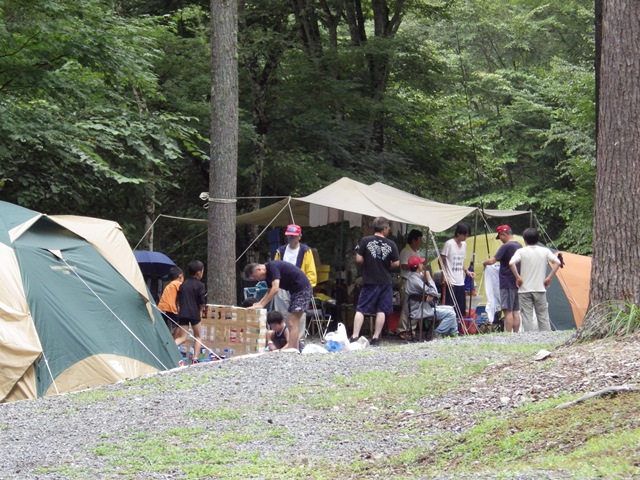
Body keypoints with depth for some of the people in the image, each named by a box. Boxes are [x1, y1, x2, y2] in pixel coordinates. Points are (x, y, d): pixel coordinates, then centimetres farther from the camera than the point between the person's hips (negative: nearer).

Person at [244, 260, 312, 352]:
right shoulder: (268, 274, 10)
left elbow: (275, 289, -28)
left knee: (292, 323, -13)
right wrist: (259, 303, 5)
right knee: (290, 322, 12)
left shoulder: (272, 267, -19)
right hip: (295, 291, 10)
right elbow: (270, 292, 20)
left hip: (303, 289, -10)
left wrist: (261, 305, -25)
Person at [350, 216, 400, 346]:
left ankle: (355, 336, -7)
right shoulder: (391, 244, -3)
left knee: (361, 309, 1)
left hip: (369, 281, -1)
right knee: (381, 310, 9)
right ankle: (376, 337, 9)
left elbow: (358, 259, -8)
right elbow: (396, 263, -1)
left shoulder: (365, 241, -6)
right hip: (385, 281, 1)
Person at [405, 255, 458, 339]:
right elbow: (432, 292, -20)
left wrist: (431, 296, -9)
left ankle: (454, 333, 17)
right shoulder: (414, 279, -20)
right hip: (420, 312, -11)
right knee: (450, 314, -16)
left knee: (450, 309, 17)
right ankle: (438, 334, -9)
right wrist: (429, 278, -10)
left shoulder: (418, 276, 13)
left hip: (424, 307, 11)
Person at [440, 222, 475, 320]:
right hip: (451, 283, -7)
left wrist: (467, 271, 6)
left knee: (461, 310, 6)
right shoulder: (449, 244, -8)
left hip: (460, 282, 7)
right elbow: (442, 261, -8)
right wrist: (445, 277, -15)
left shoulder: (464, 245, 13)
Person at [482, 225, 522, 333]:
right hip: (517, 283, 9)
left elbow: (492, 260, -18)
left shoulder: (506, 247, -14)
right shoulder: (519, 246, 13)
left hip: (507, 284, -9)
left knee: (508, 311, -10)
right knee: (515, 311, 10)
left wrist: (484, 262, 1)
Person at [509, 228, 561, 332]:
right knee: (543, 316, 8)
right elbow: (557, 262, -4)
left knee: (527, 317, -1)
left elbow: (511, 263, -19)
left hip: (525, 290, -2)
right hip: (540, 289, 2)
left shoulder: (521, 252, -3)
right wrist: (549, 277, 1)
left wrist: (518, 277, -10)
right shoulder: (545, 251, 4)